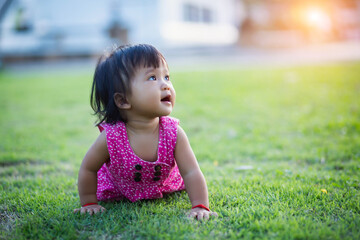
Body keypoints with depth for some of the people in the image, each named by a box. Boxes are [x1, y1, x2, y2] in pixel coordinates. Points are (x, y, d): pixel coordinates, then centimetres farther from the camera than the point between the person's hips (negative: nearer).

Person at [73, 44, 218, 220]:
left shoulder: (174, 134, -36)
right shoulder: (111, 137, -39)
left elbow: (191, 173, -31)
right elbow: (88, 169, -22)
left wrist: (200, 207, -40)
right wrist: (89, 203, -15)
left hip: (165, 184, 2)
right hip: (119, 189, -1)